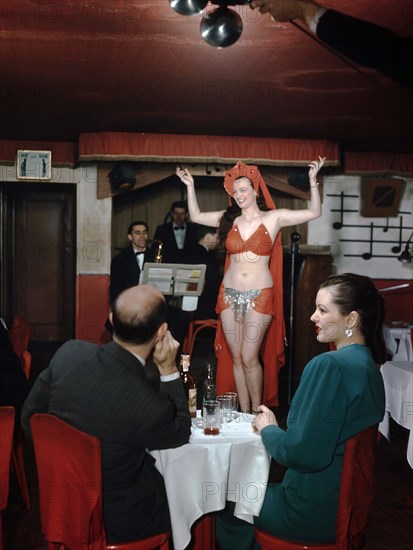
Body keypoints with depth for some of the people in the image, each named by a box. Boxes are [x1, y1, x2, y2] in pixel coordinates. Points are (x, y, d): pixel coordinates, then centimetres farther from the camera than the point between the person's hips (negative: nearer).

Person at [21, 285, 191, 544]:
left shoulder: (69, 352, -19)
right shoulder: (149, 408, -33)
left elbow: (30, 417, -2)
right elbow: (181, 433, -7)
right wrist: (169, 370, -12)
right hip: (114, 520, -5)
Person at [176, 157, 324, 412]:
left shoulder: (274, 218, 0)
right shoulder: (229, 218, 9)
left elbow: (314, 212, -3)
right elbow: (196, 216, 17)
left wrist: (313, 180, -10)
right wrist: (191, 186, 12)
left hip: (259, 296, -3)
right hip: (230, 295, 4)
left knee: (249, 358, -7)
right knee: (236, 358, 6)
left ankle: (257, 412, 10)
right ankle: (244, 413, 16)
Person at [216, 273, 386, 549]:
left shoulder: (329, 365, -25)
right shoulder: (369, 364, 3)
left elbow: (303, 454, -26)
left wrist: (268, 429, -8)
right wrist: (275, 427, 6)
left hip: (316, 512, -8)